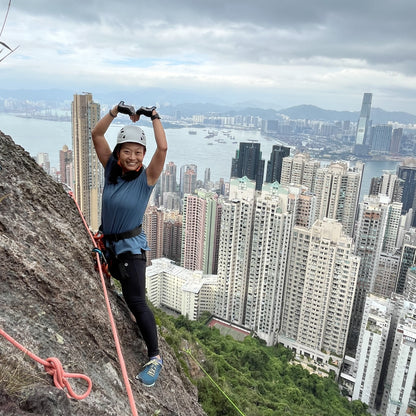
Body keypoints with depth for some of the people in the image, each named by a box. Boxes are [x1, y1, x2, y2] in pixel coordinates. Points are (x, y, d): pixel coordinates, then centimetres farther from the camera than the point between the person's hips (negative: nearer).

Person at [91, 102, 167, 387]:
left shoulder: (147, 177, -18)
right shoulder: (111, 169, -6)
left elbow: (163, 148, -33)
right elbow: (96, 135, -10)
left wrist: (155, 117, -23)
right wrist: (116, 111, -18)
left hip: (131, 246, -6)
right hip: (107, 241, 6)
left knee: (136, 301, -9)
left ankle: (155, 356, 3)